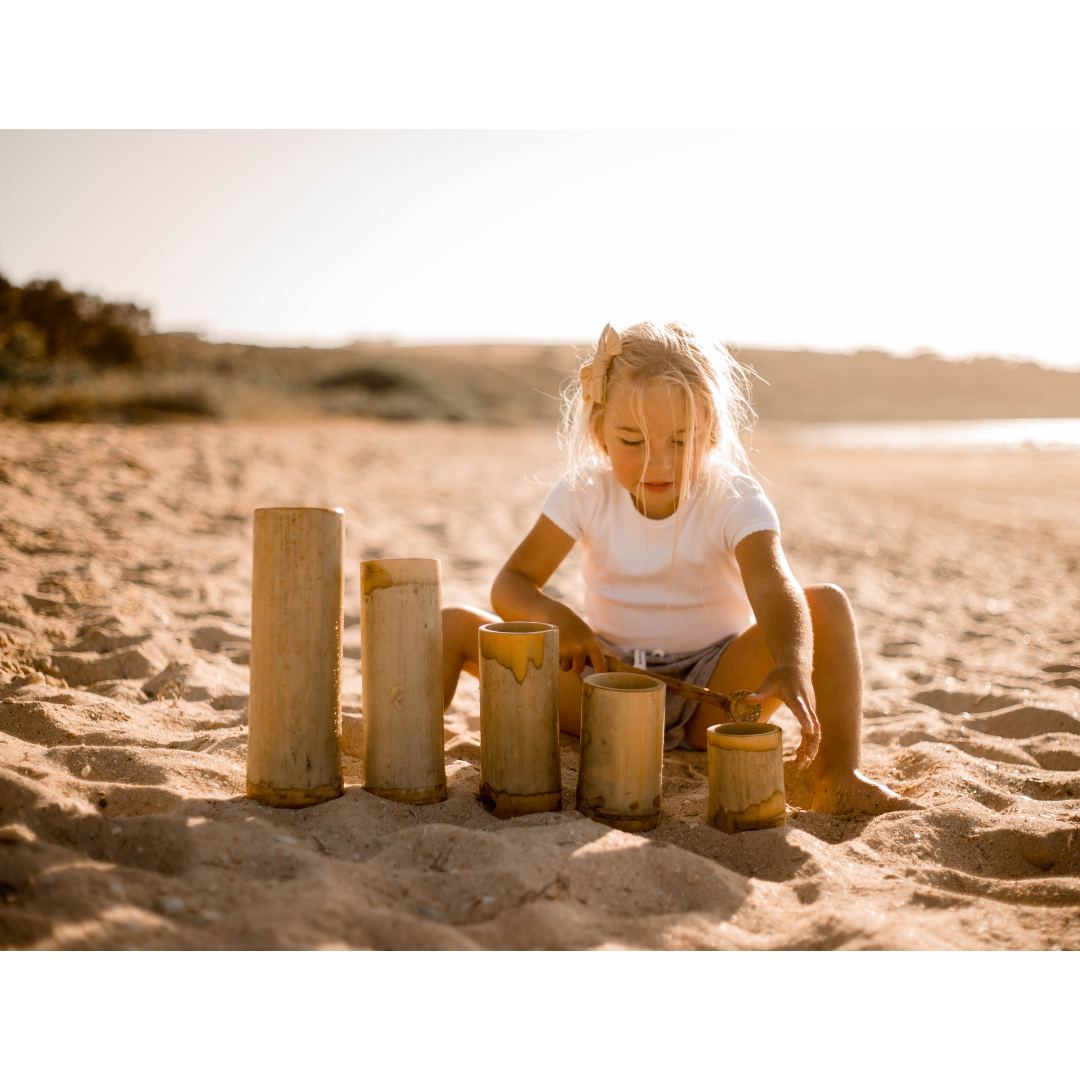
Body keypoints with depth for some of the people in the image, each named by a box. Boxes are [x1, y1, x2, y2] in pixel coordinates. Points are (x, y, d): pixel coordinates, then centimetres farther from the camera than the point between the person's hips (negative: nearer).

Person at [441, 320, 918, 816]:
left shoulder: (734, 501, -14)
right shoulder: (584, 493, -6)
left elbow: (774, 590, -32)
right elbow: (510, 585, -6)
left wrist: (793, 665, -54)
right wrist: (554, 617, -30)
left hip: (710, 690, -1)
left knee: (826, 604, -25)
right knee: (456, 624, -15)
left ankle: (837, 780, -27)